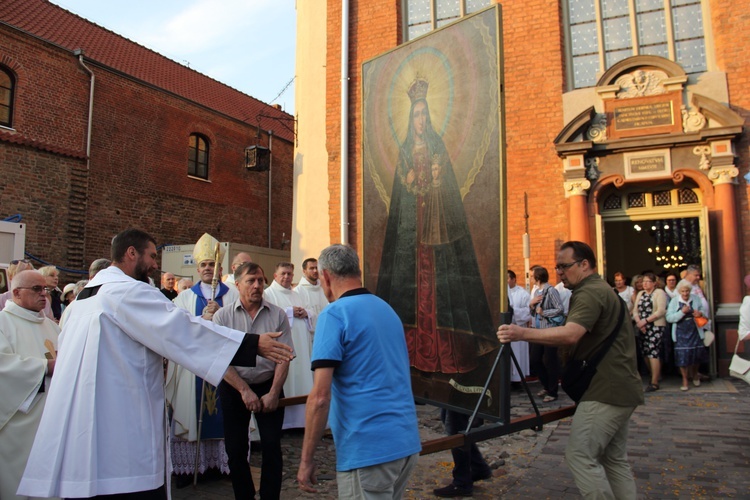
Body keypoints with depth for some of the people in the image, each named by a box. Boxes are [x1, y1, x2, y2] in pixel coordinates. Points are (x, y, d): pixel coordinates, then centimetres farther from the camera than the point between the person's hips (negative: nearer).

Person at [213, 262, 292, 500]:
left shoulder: (278, 315, -3)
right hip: (234, 389, 0)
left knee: (272, 447, -1)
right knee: (235, 449, 8)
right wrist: (245, 390, -11)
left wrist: (273, 393, -10)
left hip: (269, 386, 0)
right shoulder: (223, 316, -4)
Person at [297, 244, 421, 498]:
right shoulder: (387, 309, 12)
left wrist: (306, 458, -10)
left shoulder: (335, 314, -12)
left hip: (367, 449, -8)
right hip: (406, 441, 8)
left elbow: (320, 396, -17)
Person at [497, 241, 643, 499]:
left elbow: (571, 334, -31)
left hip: (606, 391, -11)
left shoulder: (589, 293, -15)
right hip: (620, 388, 11)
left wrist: (522, 333, -37)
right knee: (615, 458, 14)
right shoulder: (603, 290, 19)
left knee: (580, 455, -9)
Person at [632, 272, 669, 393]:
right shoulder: (640, 294, 17)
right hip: (643, 328, 7)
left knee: (653, 352, -10)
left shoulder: (659, 293, -2)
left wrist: (645, 321, -15)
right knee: (646, 353, 6)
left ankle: (654, 382, -7)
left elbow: (661, 311, -12)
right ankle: (656, 375, 21)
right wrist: (639, 321, -8)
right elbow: (635, 310, 11)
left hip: (656, 326, -7)